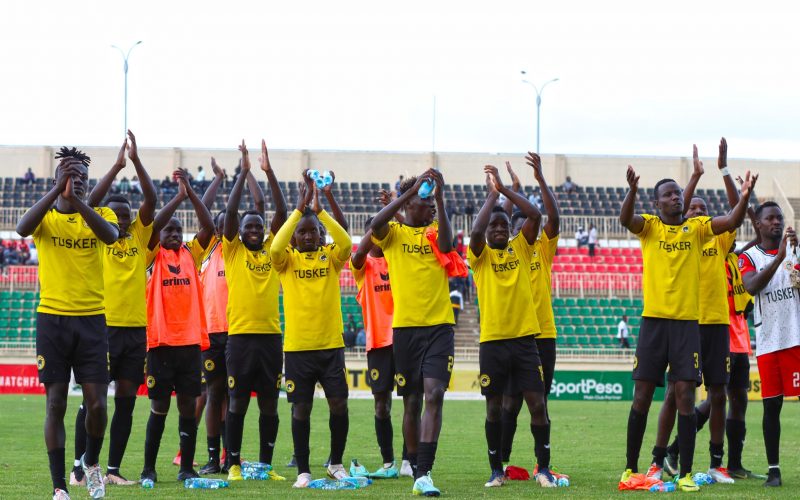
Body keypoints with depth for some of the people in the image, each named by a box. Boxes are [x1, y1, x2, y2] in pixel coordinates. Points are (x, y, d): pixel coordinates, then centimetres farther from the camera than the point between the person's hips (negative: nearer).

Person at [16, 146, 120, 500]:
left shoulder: (99, 215, 6)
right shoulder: (45, 217, 3)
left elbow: (111, 234, -19)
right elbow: (23, 228, -21)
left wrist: (76, 199, -30)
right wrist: (58, 190, -28)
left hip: (92, 319, 1)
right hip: (52, 319, -1)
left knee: (96, 403, -3)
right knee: (55, 403, -1)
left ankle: (91, 462, 26)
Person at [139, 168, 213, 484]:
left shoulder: (191, 255, 11)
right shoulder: (154, 256, 3)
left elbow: (208, 227, -1)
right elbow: (154, 224, -13)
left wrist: (190, 192, -7)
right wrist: (179, 197, -14)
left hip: (190, 340, 3)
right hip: (162, 340, -3)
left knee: (188, 405, 4)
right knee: (159, 407, 0)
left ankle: (187, 468, 9)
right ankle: (148, 468, 8)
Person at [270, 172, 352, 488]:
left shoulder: (330, 256, 5)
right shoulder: (287, 259, 2)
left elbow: (346, 243, -16)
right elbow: (275, 248, -21)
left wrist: (319, 210, -20)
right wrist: (299, 209, -22)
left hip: (331, 344, 1)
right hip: (297, 346, -1)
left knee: (339, 404, -2)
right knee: (301, 408, 1)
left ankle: (336, 463, 17)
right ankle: (303, 471, 10)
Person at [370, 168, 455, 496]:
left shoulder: (434, 232, 9)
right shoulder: (393, 233, 4)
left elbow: (446, 244, -14)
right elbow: (375, 225, -19)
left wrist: (440, 197, -20)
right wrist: (413, 189, -24)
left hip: (439, 325, 0)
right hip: (405, 327, 0)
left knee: (434, 395, -14)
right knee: (411, 402, 7)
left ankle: (424, 473, -19)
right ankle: (417, 471, 19)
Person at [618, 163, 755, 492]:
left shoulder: (696, 228, 7)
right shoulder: (649, 227, 3)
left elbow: (732, 221, -7)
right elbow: (625, 219, -18)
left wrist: (744, 197, -27)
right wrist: (632, 191, -37)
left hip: (687, 321, 1)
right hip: (654, 320, -1)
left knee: (685, 395, -3)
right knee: (642, 396, 2)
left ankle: (685, 473, -1)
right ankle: (631, 468, 12)